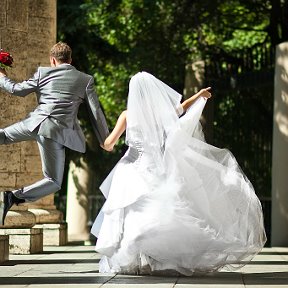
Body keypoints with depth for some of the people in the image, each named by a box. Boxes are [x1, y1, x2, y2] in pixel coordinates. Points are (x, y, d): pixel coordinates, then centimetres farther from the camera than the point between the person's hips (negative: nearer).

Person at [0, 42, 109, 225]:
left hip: (36, 122, 1)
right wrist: (105, 140, 16)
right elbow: (96, 113, 6)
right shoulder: (86, 80, 6)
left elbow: (17, 90, 16)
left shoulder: (43, 73, 7)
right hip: (57, 132, -1)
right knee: (54, 182, 6)